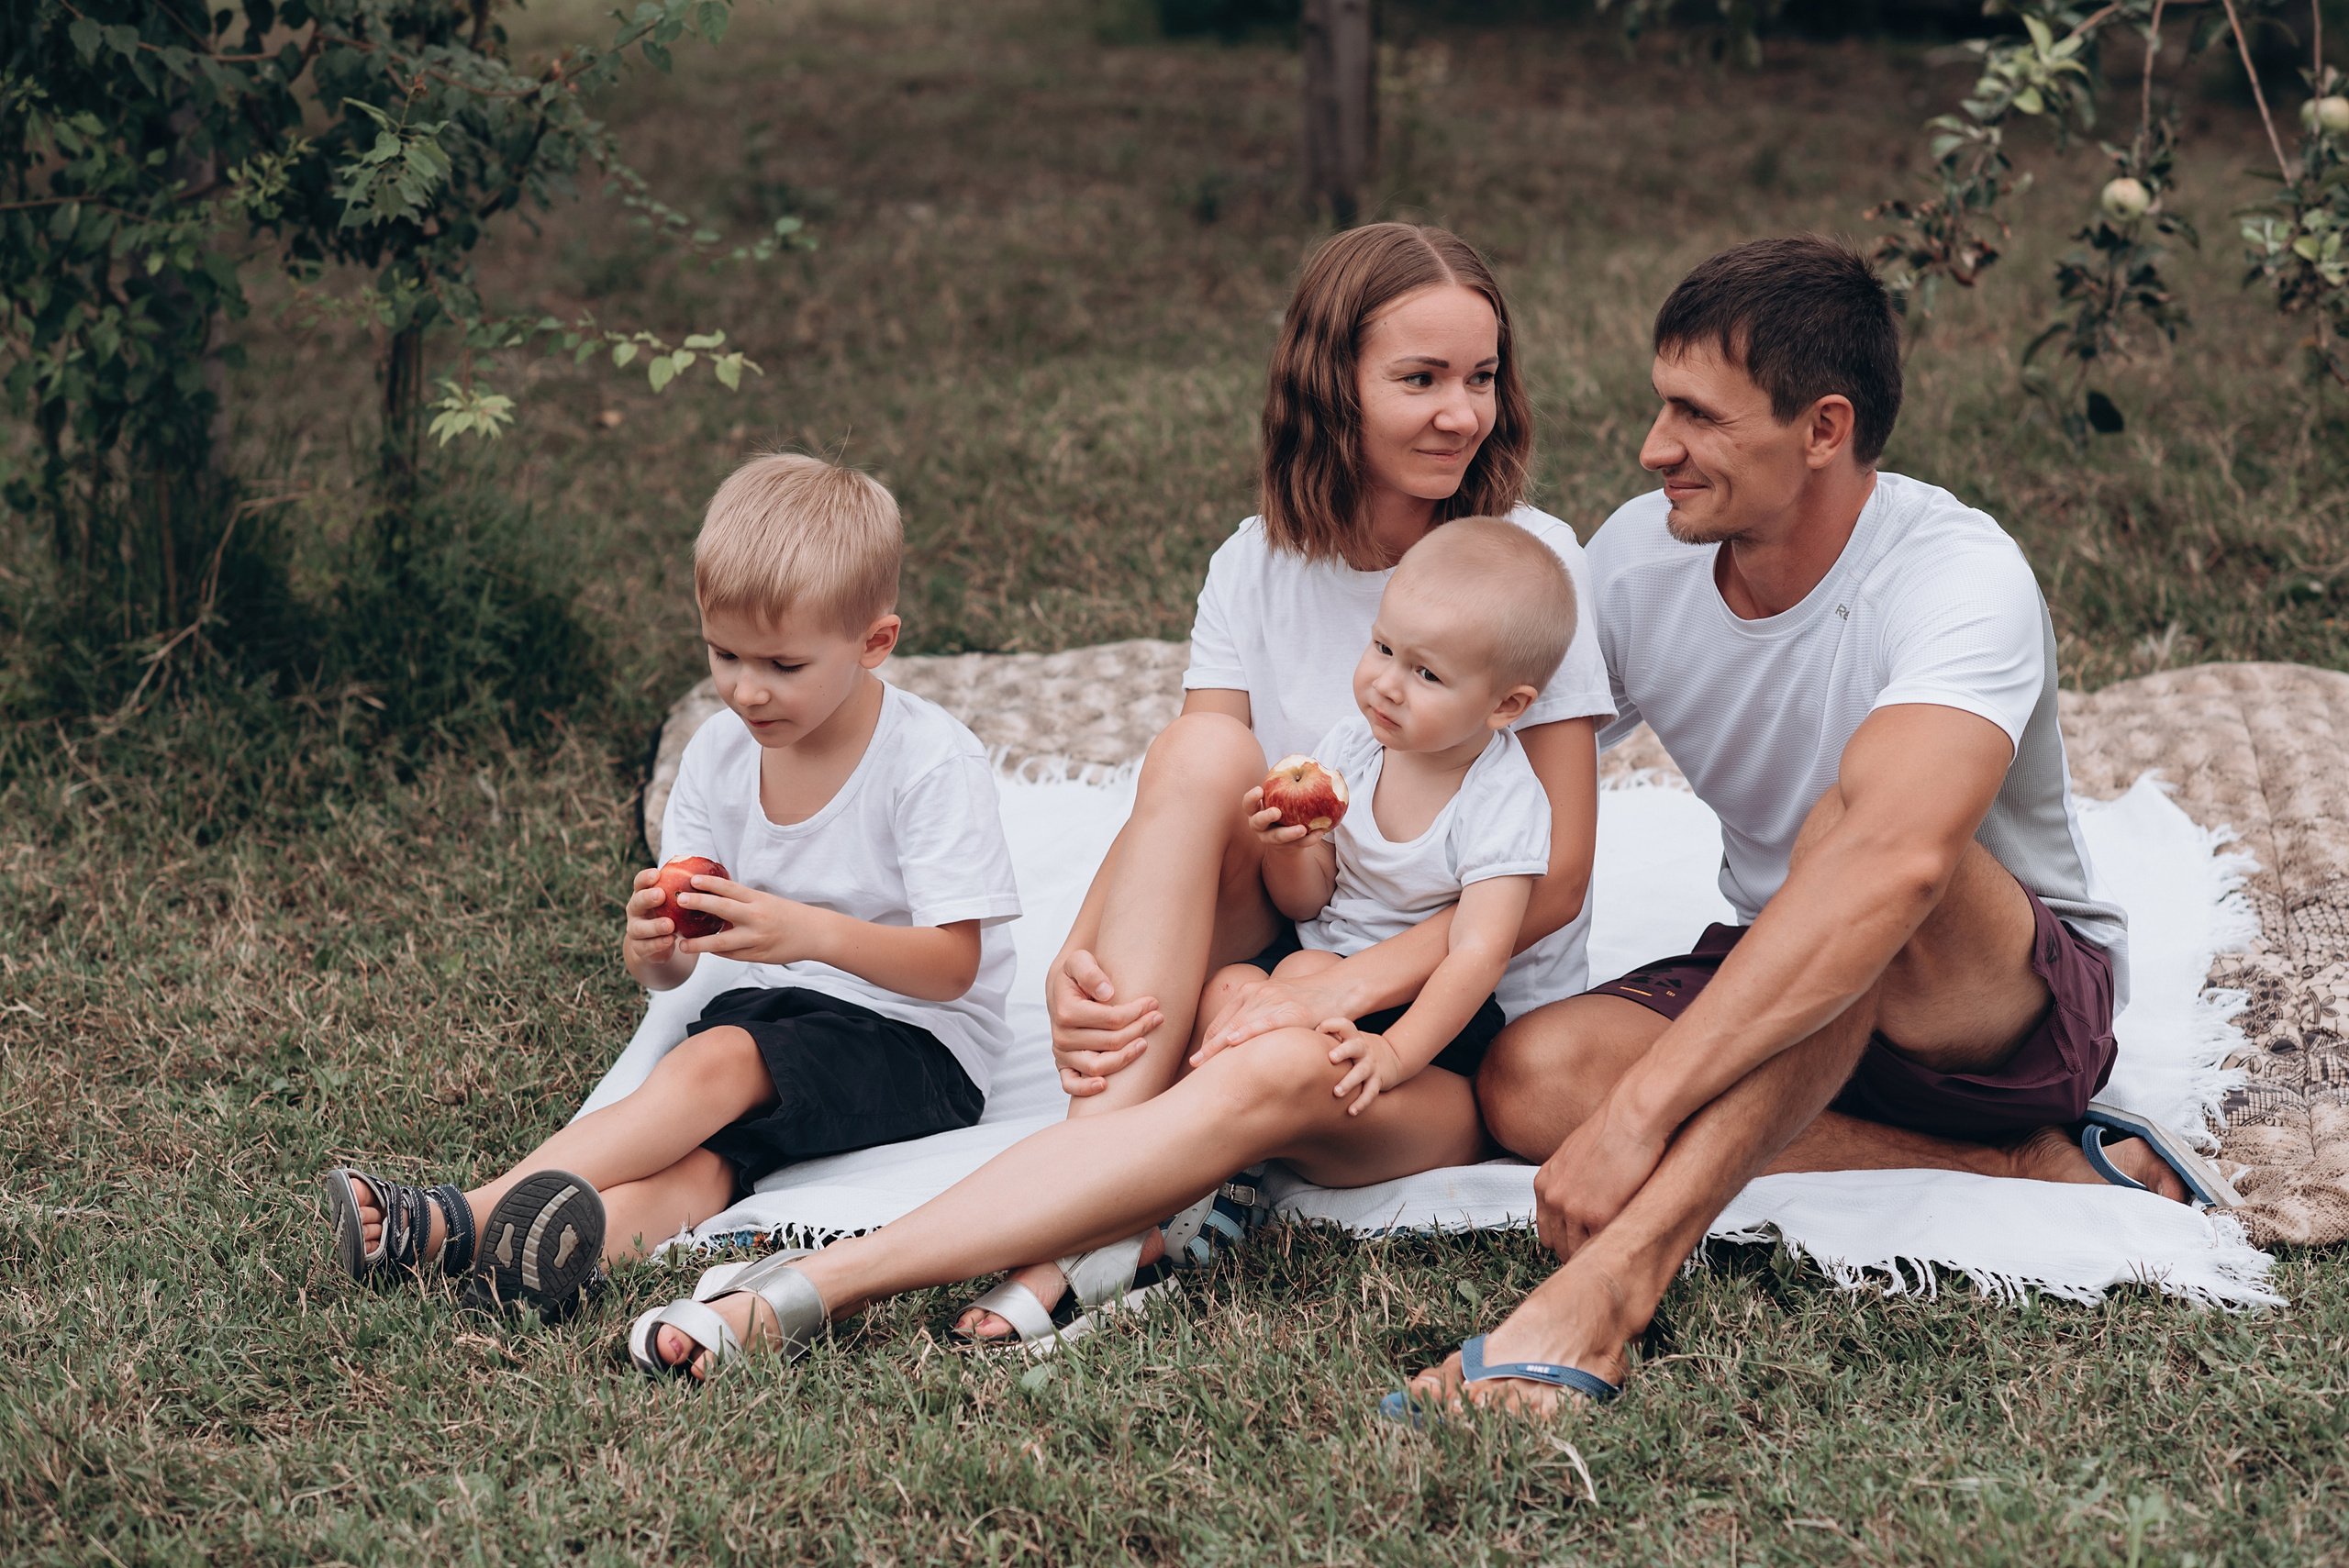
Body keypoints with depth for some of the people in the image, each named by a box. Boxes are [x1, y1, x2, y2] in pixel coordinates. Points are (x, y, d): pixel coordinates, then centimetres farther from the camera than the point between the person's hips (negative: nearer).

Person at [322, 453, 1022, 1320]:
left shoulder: (933, 761, -13)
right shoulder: (720, 753, 2)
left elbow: (953, 964, -18)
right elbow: (667, 971, 3)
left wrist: (813, 932, -34)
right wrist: (653, 945, -23)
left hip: (915, 1043, -5)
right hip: (766, 1012, 5)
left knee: (715, 1064, -30)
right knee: (700, 1155, -27)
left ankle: (458, 1217, -38)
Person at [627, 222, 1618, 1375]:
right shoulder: (1258, 567, 4)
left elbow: (1556, 876, -11)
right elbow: (1174, 810, -5)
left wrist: (1347, 984, -24)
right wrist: (1079, 959, -27)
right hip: (1289, 970, 3)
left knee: (1277, 1071, -39)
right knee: (1201, 749, -26)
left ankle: (827, 1279, -45)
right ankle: (1099, 1226, -34)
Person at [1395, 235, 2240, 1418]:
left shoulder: (1962, 577, -27)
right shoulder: (1638, 559, -6)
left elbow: (1895, 858, -44)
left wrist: (1642, 1106, -50)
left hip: (2022, 1000, -6)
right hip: (1780, 989, 6)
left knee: (1845, 823, -38)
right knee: (1531, 1077, -24)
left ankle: (1606, 1288, -49)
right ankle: (2032, 1170, -20)